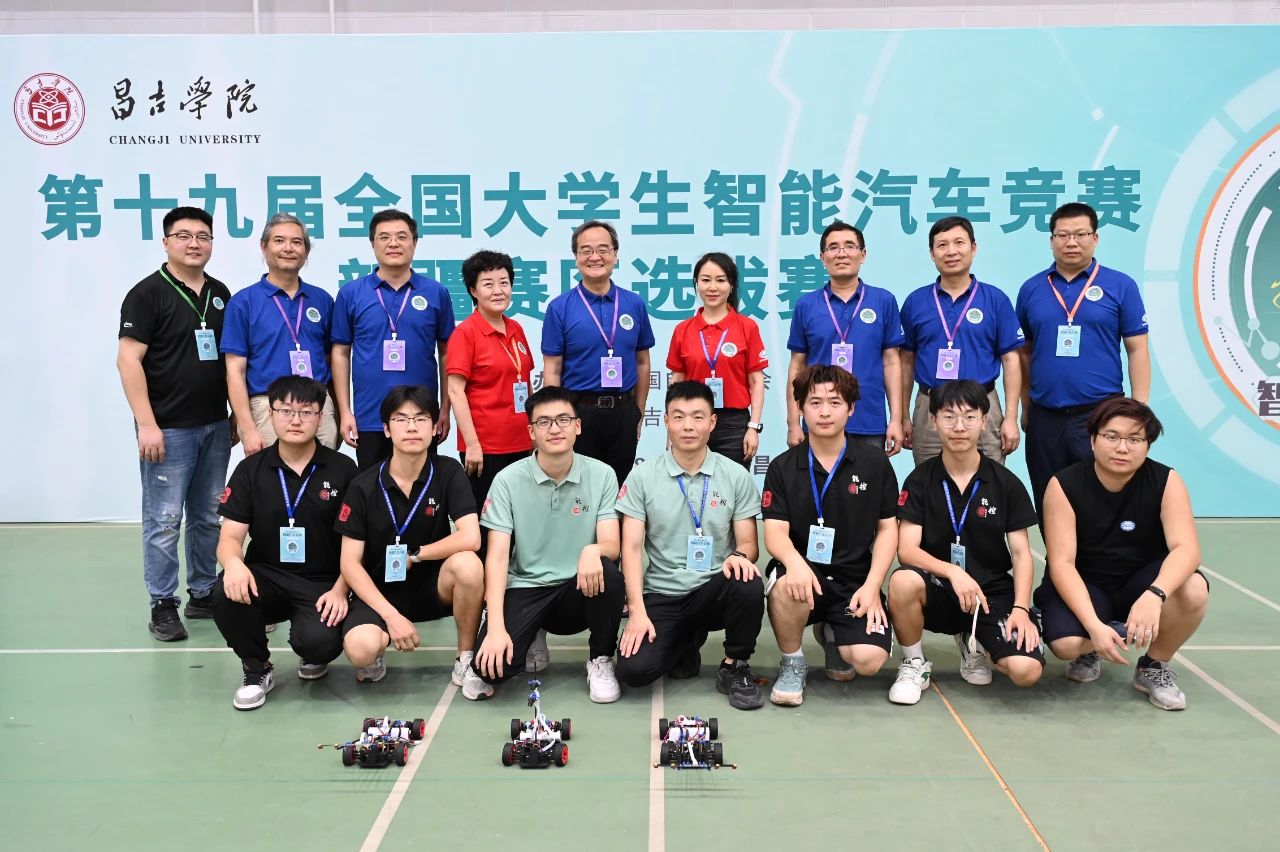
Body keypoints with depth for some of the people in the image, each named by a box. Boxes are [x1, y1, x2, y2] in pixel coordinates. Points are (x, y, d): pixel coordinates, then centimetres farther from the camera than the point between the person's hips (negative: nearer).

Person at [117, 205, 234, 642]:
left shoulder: (220, 293, 11)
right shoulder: (148, 293, -7)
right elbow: (129, 360, -12)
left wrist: (237, 414, 12)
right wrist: (146, 424, -17)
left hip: (215, 425, 6)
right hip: (169, 428, -6)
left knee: (208, 516, 13)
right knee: (164, 520, -1)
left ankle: (203, 594, 24)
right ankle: (163, 605, 10)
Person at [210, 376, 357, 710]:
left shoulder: (342, 469, 0)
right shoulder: (250, 469, 4)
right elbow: (230, 536, -2)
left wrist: (340, 590, -13)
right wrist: (234, 563, -26)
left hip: (322, 583, -1)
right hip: (266, 577, 2)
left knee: (319, 641, -29)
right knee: (226, 594, -31)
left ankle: (315, 657, 14)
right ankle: (257, 669, 0)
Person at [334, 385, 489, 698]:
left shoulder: (448, 472, -8)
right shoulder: (363, 487, -8)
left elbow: (470, 539, -20)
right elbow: (350, 563, -9)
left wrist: (413, 555, -13)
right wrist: (392, 616, -19)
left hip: (433, 585, 1)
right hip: (379, 592, -1)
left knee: (468, 564, -33)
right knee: (360, 649, -32)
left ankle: (466, 661, -8)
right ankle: (376, 657, 9)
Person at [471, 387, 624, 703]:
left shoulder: (602, 475, -3)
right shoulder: (508, 480, -6)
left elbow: (611, 545, -10)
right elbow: (497, 558, -10)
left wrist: (593, 551, -37)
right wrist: (496, 628, -21)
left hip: (580, 589, 1)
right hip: (525, 589, 0)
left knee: (607, 573, -34)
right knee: (490, 666, -25)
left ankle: (600, 659, -5)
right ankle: (531, 640, 13)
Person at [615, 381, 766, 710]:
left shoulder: (736, 476, 3)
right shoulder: (642, 477, 1)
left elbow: (748, 543, 3)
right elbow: (631, 547, -3)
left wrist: (740, 555, -23)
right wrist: (637, 610, -15)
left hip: (714, 590, 0)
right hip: (661, 595, 0)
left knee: (749, 585, -35)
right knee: (635, 670, -23)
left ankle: (734, 667, -6)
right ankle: (687, 640, 14)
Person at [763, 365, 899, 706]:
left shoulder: (875, 463, 4)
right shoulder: (782, 468, 2)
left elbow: (887, 529, 6)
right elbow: (775, 532, -7)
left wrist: (872, 586, -8)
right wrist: (794, 561, -31)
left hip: (855, 581, 1)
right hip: (804, 574, -1)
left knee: (869, 660, -22)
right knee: (786, 587, -37)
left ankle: (831, 635, 19)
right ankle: (792, 664, -4)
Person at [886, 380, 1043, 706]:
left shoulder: (1007, 483, 1)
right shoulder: (919, 480, -1)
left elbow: (1021, 553, 1)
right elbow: (907, 550, -10)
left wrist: (1020, 608, -14)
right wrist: (953, 572, -27)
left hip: (993, 592, 1)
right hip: (938, 590, -1)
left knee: (1026, 670, -24)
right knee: (903, 582, -36)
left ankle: (973, 643, 14)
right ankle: (914, 666, -6)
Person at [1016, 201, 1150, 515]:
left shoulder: (1120, 286, 0)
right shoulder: (1031, 289, 8)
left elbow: (1137, 350, -1)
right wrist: (1025, 408, 10)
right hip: (1045, 418, 3)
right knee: (1049, 508, 11)